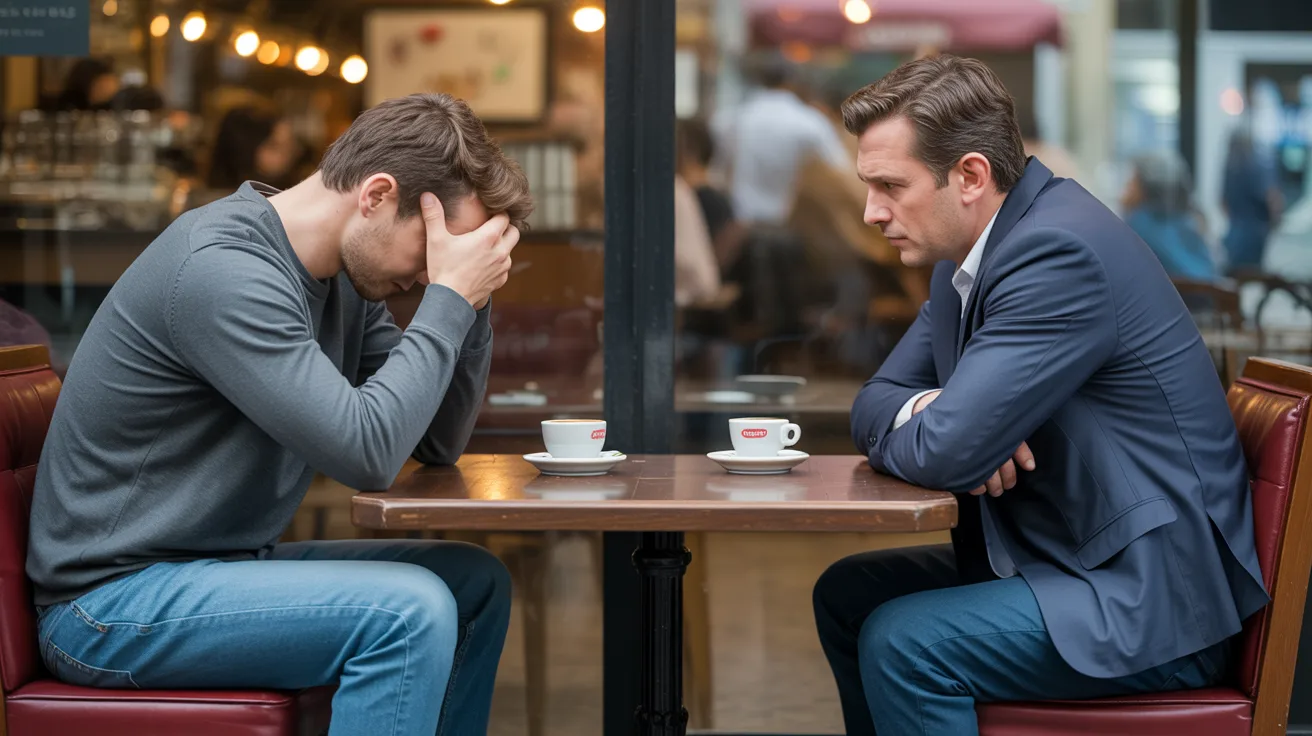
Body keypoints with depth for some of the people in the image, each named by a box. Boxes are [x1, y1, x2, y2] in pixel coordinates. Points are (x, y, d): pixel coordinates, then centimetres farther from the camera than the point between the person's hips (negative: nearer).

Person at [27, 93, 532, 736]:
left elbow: (440, 442, 9)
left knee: (476, 582, 10)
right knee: (408, 609, -24)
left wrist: (468, 300, -4)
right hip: (111, 601, -10)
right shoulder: (222, 272, -24)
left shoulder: (345, 273, 6)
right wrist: (450, 298, -19)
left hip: (225, 563, 10)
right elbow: (367, 452, -28)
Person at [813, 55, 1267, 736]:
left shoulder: (1060, 249, -23)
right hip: (1063, 560, 10)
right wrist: (928, 410, -11)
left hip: (1153, 602, -10)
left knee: (902, 641, -22)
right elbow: (876, 403, 13)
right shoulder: (969, 255, 8)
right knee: (846, 593, 12)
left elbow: (947, 451, -28)